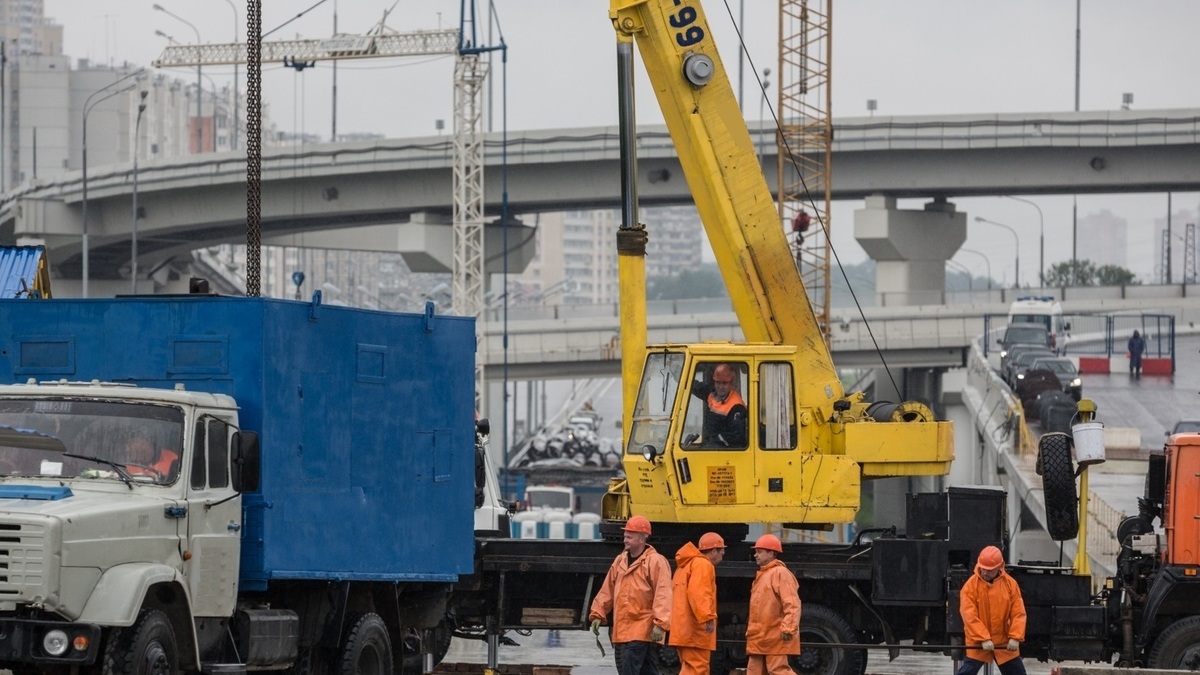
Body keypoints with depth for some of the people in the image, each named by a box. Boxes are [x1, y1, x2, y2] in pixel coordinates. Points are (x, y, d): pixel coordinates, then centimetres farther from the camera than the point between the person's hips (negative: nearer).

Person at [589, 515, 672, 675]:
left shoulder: (656, 561, -9)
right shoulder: (620, 561, 16)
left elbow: (663, 595, -16)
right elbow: (607, 590, 20)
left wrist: (660, 623, -23)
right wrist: (598, 614, 13)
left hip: (642, 631, -8)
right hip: (621, 631, 8)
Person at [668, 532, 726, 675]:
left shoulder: (686, 565, 25)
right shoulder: (703, 565, -8)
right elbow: (698, 593, -23)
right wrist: (707, 617, -30)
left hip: (683, 629, 10)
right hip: (695, 630, -10)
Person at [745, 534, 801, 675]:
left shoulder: (781, 573, -11)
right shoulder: (762, 575, 20)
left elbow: (792, 604, -20)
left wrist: (788, 628, -28)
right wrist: (751, 630, 23)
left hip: (776, 637, -10)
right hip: (759, 637, 10)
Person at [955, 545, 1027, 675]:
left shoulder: (1010, 584, -4)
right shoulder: (971, 585, -13)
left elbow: (1019, 613, -4)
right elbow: (969, 616, -17)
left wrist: (1015, 637, -16)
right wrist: (983, 639, -23)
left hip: (1004, 642, 3)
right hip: (978, 642, -3)